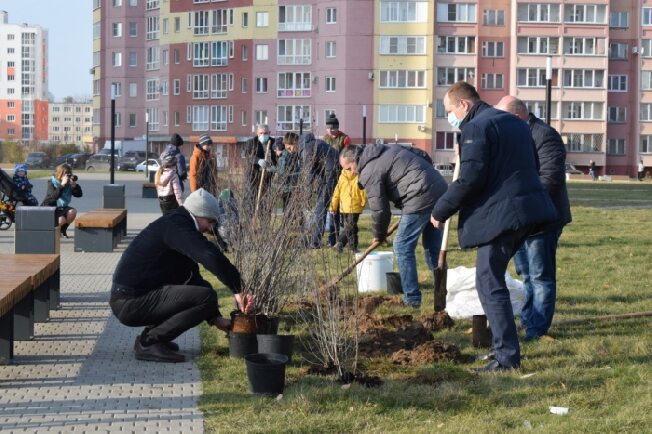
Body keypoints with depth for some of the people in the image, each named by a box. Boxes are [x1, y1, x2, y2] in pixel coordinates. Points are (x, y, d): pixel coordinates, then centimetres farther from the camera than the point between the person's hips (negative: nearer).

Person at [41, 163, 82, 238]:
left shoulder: (69, 183, -3)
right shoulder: (52, 182, -17)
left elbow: (79, 194, -9)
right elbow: (54, 196, -33)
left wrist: (74, 185, -26)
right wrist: (62, 185, -39)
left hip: (61, 207, 6)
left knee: (72, 212, -23)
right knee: (61, 220, -31)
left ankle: (63, 230, 2)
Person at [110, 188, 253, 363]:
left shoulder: (175, 225, 20)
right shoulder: (175, 226, -12)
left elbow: (194, 278, 24)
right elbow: (211, 257, -29)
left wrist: (215, 319, 21)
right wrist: (239, 289, -24)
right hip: (131, 304, -11)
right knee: (207, 297, -18)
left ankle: (151, 334, 13)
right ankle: (149, 342, -11)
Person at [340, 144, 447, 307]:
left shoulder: (369, 172, -7)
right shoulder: (388, 149, 20)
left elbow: (379, 209, -6)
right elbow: (424, 156, 22)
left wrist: (379, 235, 11)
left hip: (422, 198, -9)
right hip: (440, 188, 9)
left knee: (403, 247, 0)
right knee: (433, 246, 17)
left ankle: (412, 299, 3)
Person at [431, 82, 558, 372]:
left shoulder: (475, 128, -10)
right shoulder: (516, 123, 19)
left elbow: (469, 179, -17)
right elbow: (531, 166, 24)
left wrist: (440, 211, -8)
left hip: (499, 215, -10)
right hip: (529, 209, 10)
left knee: (490, 283, -6)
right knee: (493, 277, 21)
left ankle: (507, 356, -10)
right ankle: (504, 345, 25)